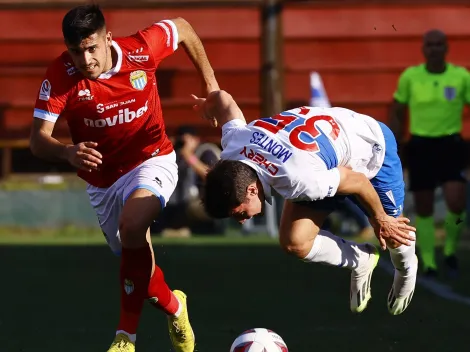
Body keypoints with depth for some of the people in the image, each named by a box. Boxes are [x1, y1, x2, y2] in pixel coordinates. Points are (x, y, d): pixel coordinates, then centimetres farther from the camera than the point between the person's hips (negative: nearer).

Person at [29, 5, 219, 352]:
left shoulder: (141, 50, -21)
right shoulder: (60, 76, -21)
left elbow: (183, 28, 0)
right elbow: (38, 139, -25)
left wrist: (211, 83, 4)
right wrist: (68, 152, -46)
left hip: (152, 161, -3)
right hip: (102, 178, 3)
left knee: (132, 226, -32)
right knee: (135, 257, 15)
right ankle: (173, 306, 50)